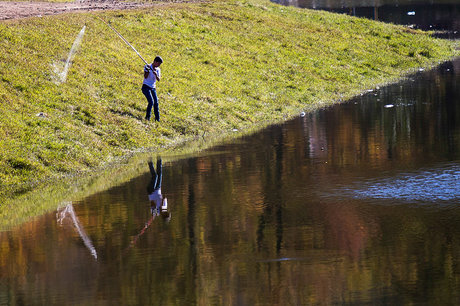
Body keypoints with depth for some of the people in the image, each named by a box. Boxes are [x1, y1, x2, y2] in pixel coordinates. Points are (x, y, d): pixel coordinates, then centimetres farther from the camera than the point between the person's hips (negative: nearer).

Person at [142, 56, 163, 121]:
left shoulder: (158, 70, 7)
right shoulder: (147, 67, -7)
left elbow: (158, 80, -4)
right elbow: (145, 76, -17)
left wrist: (156, 75, -23)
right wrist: (148, 70, -32)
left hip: (153, 88, 6)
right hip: (146, 87, -6)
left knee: (156, 103, -1)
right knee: (151, 102, -19)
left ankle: (157, 118, 7)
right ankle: (147, 117, -8)